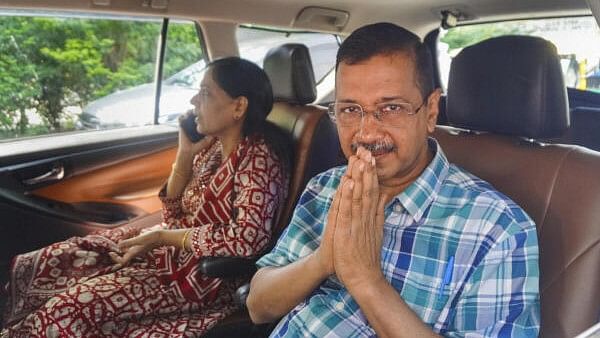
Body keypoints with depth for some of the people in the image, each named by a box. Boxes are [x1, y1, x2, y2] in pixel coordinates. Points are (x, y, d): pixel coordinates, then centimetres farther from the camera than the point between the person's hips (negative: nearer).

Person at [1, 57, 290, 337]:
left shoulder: (258, 156, -19)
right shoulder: (212, 145, 5)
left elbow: (247, 239, -31)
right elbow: (174, 216, 9)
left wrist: (160, 236, -20)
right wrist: (185, 155, -6)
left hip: (206, 274, -8)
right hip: (172, 249, 8)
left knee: (70, 305, -19)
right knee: (44, 264, 0)